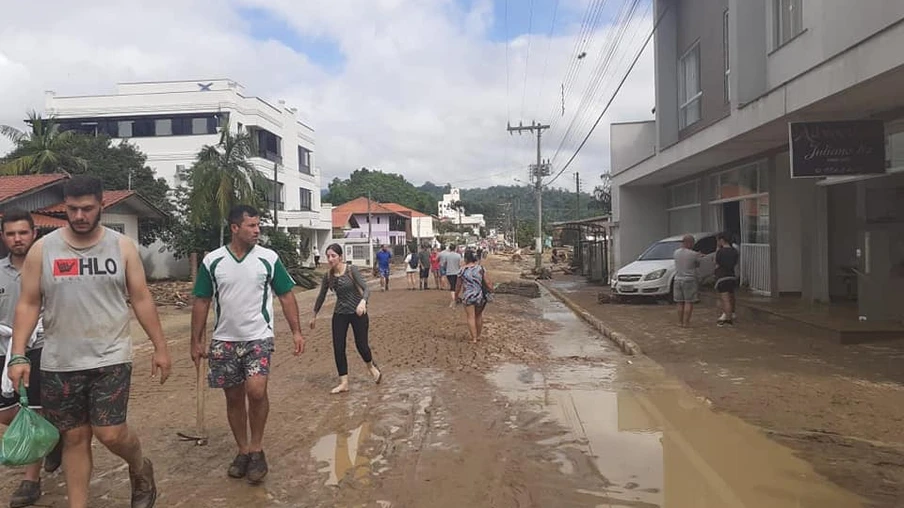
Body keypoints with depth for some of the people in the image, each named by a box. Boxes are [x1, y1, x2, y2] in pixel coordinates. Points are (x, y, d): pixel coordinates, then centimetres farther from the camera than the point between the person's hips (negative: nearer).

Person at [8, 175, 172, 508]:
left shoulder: (122, 247, -2)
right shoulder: (42, 249, 0)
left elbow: (141, 300, 2)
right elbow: (28, 305, 3)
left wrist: (160, 347, 1)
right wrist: (18, 355, -5)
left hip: (111, 357, -1)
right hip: (59, 362, 2)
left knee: (110, 433, -7)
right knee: (74, 437, 9)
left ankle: (140, 470, 25)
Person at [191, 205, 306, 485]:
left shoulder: (269, 258, -3)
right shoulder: (212, 261, -2)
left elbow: (286, 295, 3)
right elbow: (201, 302, 5)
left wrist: (296, 331, -3)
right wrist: (196, 342, 5)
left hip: (259, 338, -2)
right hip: (224, 340, 2)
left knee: (256, 390, -19)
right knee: (233, 397, 10)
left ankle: (257, 448, 2)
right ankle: (243, 450, 28)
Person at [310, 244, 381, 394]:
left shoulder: (351, 270, -14)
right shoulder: (328, 276, -1)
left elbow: (366, 288, -21)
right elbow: (321, 296, 11)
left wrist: (362, 302, -41)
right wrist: (314, 315, 19)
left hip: (358, 313, -4)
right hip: (339, 314, 4)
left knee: (361, 345, 3)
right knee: (338, 348, -2)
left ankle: (372, 367, 36)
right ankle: (344, 383, 8)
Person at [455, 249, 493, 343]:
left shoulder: (462, 270, -4)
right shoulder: (481, 268, -4)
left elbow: (458, 285, 4)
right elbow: (487, 282, -6)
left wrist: (456, 295, 19)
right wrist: (490, 286, 14)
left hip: (468, 296, -2)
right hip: (480, 296, 2)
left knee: (471, 317, 6)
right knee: (479, 315, 20)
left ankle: (474, 338, 6)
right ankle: (478, 335, 30)